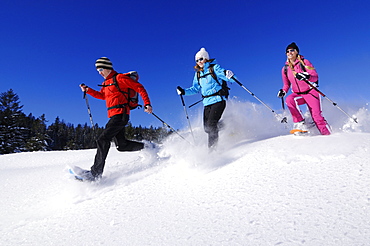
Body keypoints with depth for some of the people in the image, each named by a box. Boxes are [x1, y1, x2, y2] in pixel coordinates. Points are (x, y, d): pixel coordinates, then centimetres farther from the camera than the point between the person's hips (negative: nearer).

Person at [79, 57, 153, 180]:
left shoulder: (119, 78, -5)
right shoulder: (106, 82, 21)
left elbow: (140, 88, -6)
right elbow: (102, 95, 37)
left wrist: (147, 104, -17)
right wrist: (87, 90, 23)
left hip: (120, 114, -9)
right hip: (113, 116, 9)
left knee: (103, 139, -15)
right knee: (122, 145, 6)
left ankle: (96, 172, -11)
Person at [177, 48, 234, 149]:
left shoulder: (214, 68, -1)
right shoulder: (198, 74, 16)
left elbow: (227, 76, -9)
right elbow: (195, 89, 23)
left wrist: (227, 74, -33)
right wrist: (184, 91, 10)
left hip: (218, 100, -6)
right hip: (207, 103, 6)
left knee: (211, 125, -17)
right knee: (207, 128, -1)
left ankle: (212, 148, -6)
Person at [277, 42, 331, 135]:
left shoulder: (304, 62, -3)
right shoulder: (285, 69, 8)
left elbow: (315, 77, -12)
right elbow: (287, 84, 18)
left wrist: (306, 76, -34)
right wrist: (283, 91, -4)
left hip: (311, 92, -3)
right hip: (298, 94, 3)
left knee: (317, 116, -15)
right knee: (289, 100, -31)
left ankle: (328, 134, 0)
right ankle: (300, 124, -24)